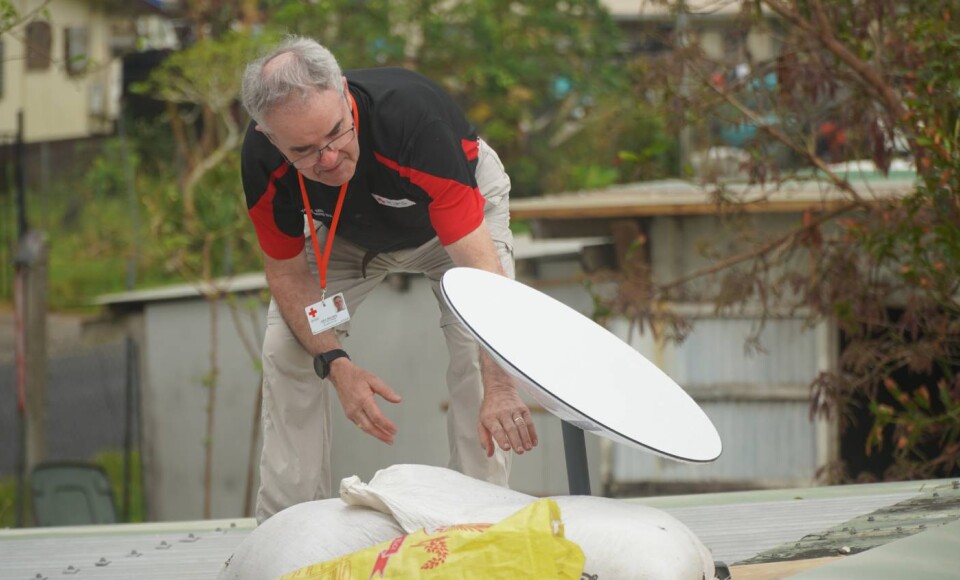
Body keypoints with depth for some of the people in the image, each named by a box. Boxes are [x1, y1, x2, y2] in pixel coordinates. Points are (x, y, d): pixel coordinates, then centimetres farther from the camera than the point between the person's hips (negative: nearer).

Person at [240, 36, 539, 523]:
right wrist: (335, 364, -32)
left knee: (478, 348, -22)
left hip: (457, 205, -3)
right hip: (346, 231, 3)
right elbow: (288, 273, -16)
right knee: (286, 348, -9)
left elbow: (480, 265, -47)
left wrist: (499, 387, -56)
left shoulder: (413, 118, -45)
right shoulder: (263, 161, -33)